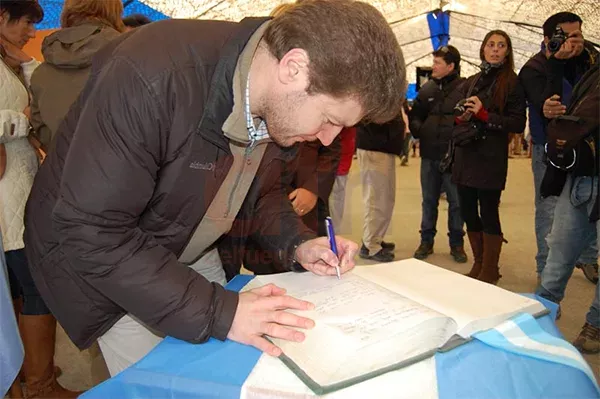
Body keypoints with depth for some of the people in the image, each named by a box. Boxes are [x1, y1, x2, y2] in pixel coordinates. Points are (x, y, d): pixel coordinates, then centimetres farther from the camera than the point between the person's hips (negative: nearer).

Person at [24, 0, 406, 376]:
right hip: (97, 256, -5)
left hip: (192, 255, 6)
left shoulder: (281, 105, -12)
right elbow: (90, 232, -34)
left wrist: (297, 244, -14)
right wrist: (217, 311, -37)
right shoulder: (151, 78, -36)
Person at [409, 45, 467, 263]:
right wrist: (417, 128, -2)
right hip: (429, 155, 4)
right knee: (429, 200, 13)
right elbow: (415, 114, 16)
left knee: (456, 202, 8)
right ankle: (426, 241, 25)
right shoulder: (427, 88, 10)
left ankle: (456, 243, 22)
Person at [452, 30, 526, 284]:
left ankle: (489, 272, 13)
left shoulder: (511, 83, -1)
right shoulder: (470, 82, 15)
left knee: (488, 214, -2)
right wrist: (460, 118, 1)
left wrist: (484, 115, -17)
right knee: (468, 213, 8)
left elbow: (518, 124, -7)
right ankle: (478, 265, 24)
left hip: (491, 158, -5)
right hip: (466, 156, 5)